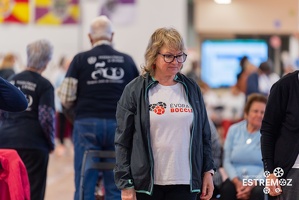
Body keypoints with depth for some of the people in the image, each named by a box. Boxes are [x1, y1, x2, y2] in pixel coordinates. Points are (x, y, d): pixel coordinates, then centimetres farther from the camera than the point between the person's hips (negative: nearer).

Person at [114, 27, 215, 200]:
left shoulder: (191, 89, 9)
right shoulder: (135, 91, -1)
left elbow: (204, 135, 14)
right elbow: (123, 141, -3)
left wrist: (208, 171, 6)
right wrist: (126, 184, -8)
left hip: (185, 184, 3)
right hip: (146, 184, -2)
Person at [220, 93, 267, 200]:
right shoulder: (234, 130, 9)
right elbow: (227, 160, 5)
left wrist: (252, 185, -19)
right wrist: (237, 182, -11)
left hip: (260, 181, -2)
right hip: (236, 180, 2)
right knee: (226, 189, -30)